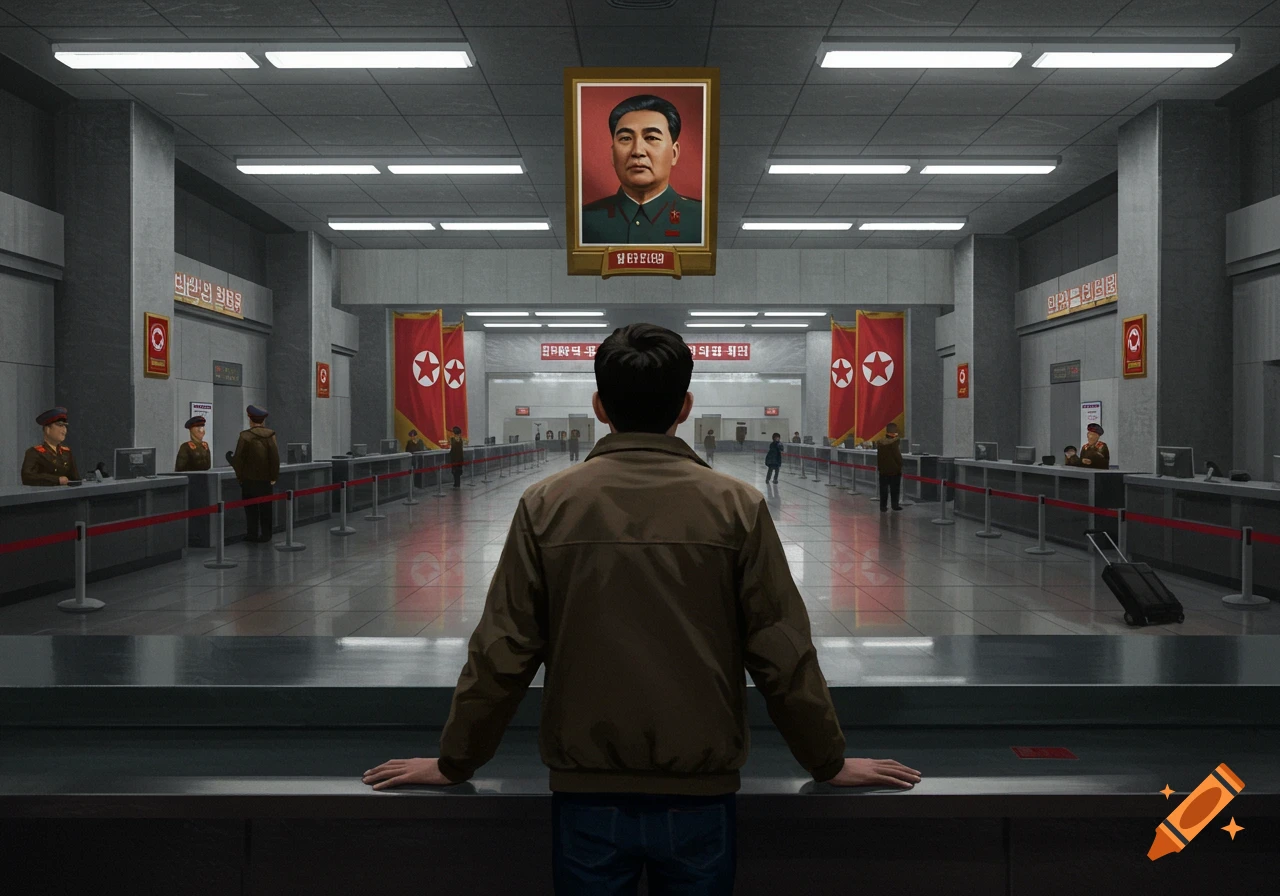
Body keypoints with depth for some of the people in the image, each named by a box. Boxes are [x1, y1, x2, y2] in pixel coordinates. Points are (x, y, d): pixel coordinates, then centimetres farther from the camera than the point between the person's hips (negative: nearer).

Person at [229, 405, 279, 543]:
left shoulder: (245, 436, -10)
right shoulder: (271, 435, -4)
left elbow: (238, 458, -9)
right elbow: (275, 458, -7)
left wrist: (239, 476, 2)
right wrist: (274, 476, 0)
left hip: (249, 479, -2)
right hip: (266, 479, 2)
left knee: (251, 507, 8)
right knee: (265, 507, 9)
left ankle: (252, 533, 10)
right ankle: (266, 534, 11)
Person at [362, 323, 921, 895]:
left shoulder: (547, 505, -7)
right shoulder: (738, 507, -8)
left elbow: (502, 652, -4)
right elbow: (783, 655, -4)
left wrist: (453, 762, 11)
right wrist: (831, 764, 10)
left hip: (586, 796, 0)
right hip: (700, 798, 0)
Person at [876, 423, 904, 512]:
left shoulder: (880, 442, -1)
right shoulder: (895, 441, -18)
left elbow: (878, 456, 6)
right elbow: (897, 456, -15)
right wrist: (900, 465, -3)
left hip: (883, 469, 4)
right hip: (894, 469, -4)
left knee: (883, 488, 8)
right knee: (895, 488, 9)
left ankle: (883, 506, 8)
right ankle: (895, 505, 14)